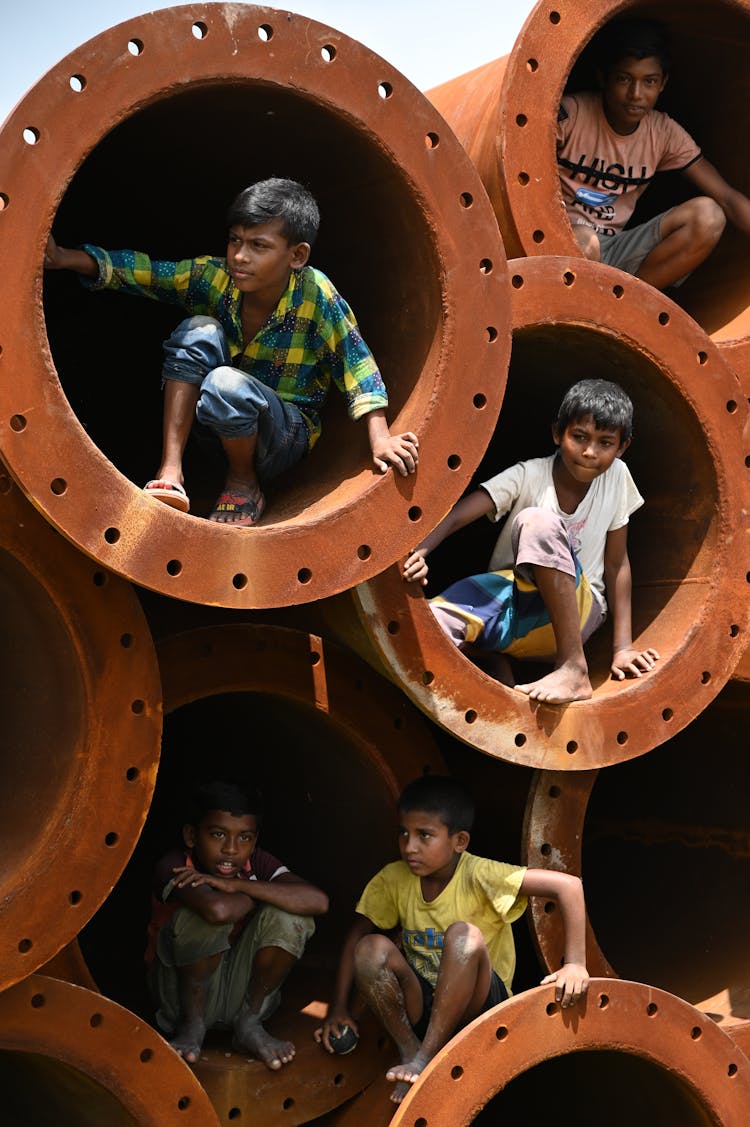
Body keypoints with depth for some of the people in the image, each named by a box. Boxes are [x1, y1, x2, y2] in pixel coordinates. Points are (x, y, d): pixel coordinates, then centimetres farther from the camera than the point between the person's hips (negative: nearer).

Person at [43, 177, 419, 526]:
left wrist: (380, 438, -26)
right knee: (200, 332, -22)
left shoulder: (316, 294, -20)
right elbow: (140, 271, -10)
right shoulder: (212, 276, -10)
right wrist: (65, 258, -23)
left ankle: (244, 483, -6)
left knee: (226, 384, -35)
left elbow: (357, 367, -18)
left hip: (287, 433, -4)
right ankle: (170, 475, -23)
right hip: (216, 423, 4)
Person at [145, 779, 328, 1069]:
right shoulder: (174, 868, -21)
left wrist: (238, 885, -29)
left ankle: (249, 1025, -5)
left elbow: (318, 901, -26)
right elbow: (219, 910, -44)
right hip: (184, 987, -4)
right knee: (204, 917, -33)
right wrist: (265, 894, -22)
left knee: (289, 916, -22)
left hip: (239, 990, 4)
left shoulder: (257, 863, -8)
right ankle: (191, 1027, -10)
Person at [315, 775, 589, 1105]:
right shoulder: (394, 880, -6)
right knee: (371, 949, -23)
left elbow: (568, 886, -29)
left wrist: (575, 964, -34)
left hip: (478, 1004, -4)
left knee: (464, 934, -33)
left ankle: (426, 1057, -26)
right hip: (421, 1004, 4)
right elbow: (356, 935, 4)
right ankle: (410, 1050, -14)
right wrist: (340, 1007, -1)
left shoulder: (479, 876, -21)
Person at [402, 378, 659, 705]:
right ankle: (499, 665, -9)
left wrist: (622, 647, -3)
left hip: (576, 612, 1)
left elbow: (616, 564, 2)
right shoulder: (529, 476, -8)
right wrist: (417, 552, -41)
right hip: (512, 597, -1)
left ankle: (574, 669, -32)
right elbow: (456, 515, -20)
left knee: (538, 521, -34)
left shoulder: (616, 476, -3)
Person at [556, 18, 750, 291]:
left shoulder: (664, 133, 3)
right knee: (583, 241, -42)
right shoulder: (570, 115, -10)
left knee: (707, 215, -15)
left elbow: (727, 198, 0)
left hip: (612, 251, 5)